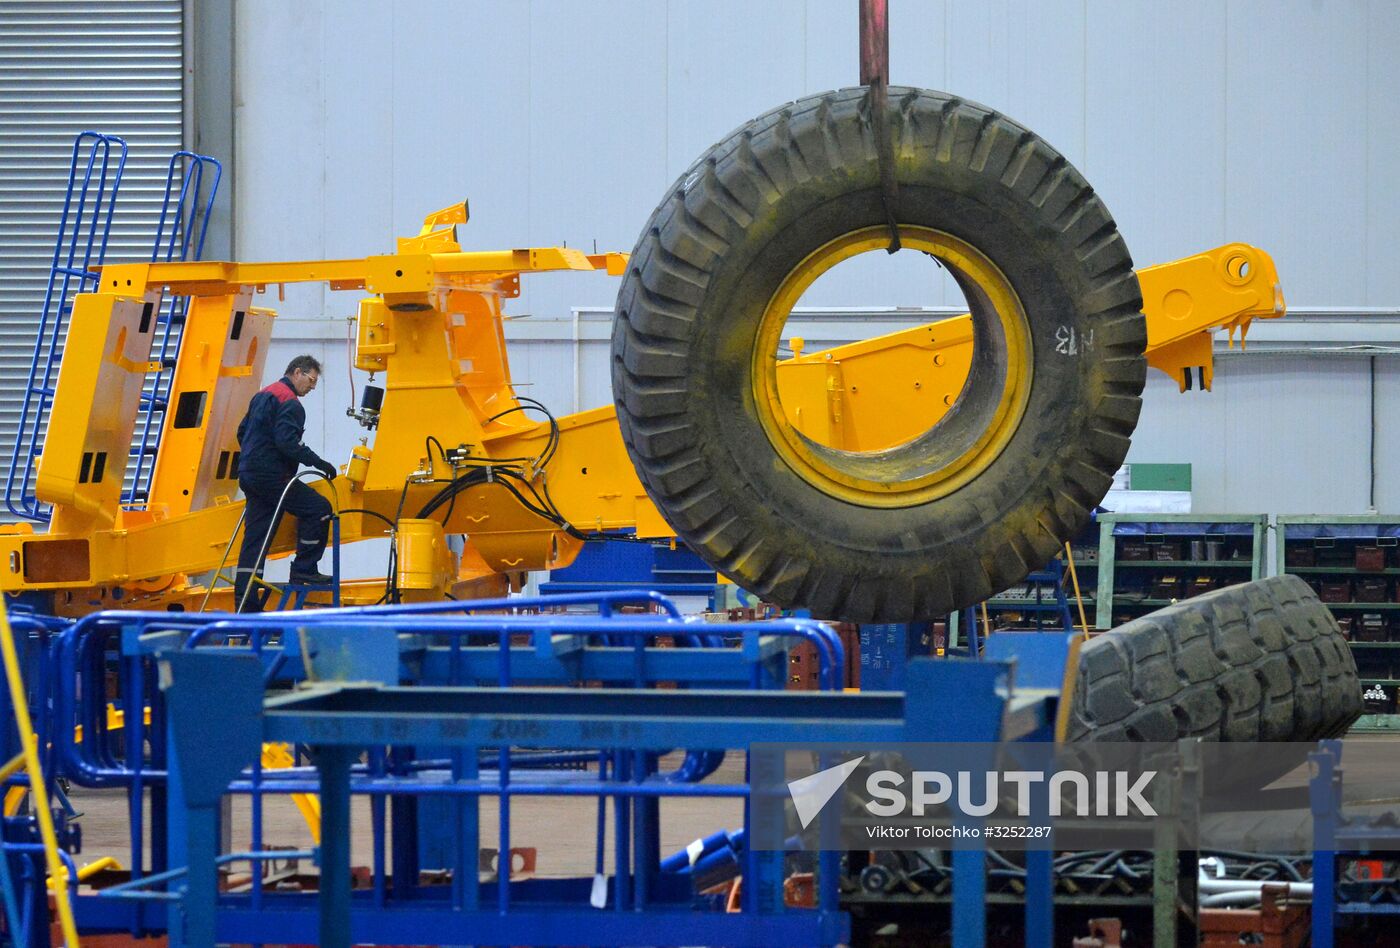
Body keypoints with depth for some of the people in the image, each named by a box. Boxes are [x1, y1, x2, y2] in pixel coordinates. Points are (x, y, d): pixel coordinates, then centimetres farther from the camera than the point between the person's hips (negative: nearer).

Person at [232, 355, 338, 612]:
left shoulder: (262, 396, 21)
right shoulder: (289, 402, -11)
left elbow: (242, 431, 28)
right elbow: (287, 442, -22)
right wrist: (319, 463, -18)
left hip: (250, 475, 10)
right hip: (271, 475, -10)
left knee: (255, 541, 7)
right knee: (318, 508, -4)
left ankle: (245, 605, 5)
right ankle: (304, 569, -5)